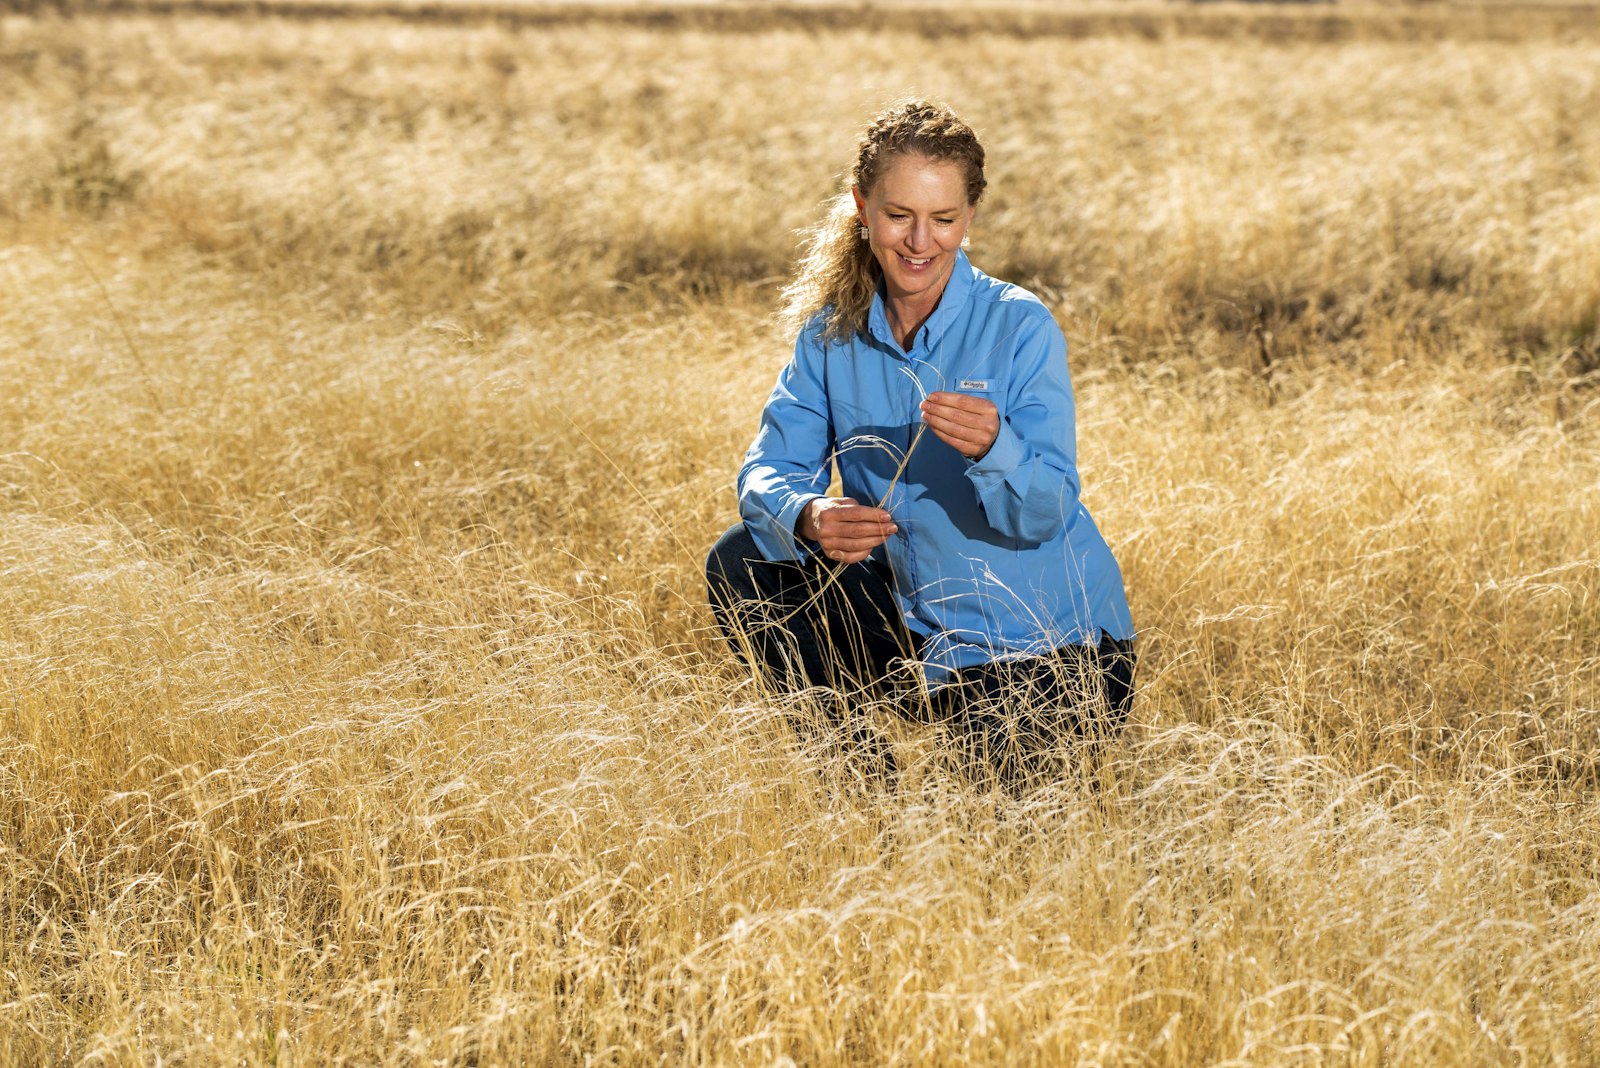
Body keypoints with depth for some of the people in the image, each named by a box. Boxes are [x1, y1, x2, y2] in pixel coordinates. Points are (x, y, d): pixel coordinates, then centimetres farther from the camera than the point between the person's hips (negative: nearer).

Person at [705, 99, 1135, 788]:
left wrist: (993, 447, -44)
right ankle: (852, 742, 6)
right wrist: (809, 519, -33)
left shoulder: (1021, 328, -16)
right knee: (742, 563, -11)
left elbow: (1046, 514, -21)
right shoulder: (832, 331, -2)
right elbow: (768, 471, -9)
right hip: (916, 618, 4)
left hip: (1052, 643, -4)